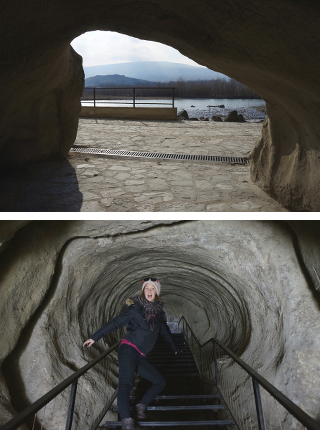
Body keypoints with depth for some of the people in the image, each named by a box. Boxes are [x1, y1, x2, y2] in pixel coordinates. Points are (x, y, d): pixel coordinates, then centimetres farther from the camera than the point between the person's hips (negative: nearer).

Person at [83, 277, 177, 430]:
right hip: (129, 349, -7)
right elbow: (115, 323, -10)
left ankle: (142, 405, 12)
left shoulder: (158, 312, 11)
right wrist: (95, 337, -15)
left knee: (160, 382, 7)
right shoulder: (136, 309, -7)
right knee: (126, 383, -26)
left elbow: (165, 331, 27)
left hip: (140, 357, 7)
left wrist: (174, 348, 40)